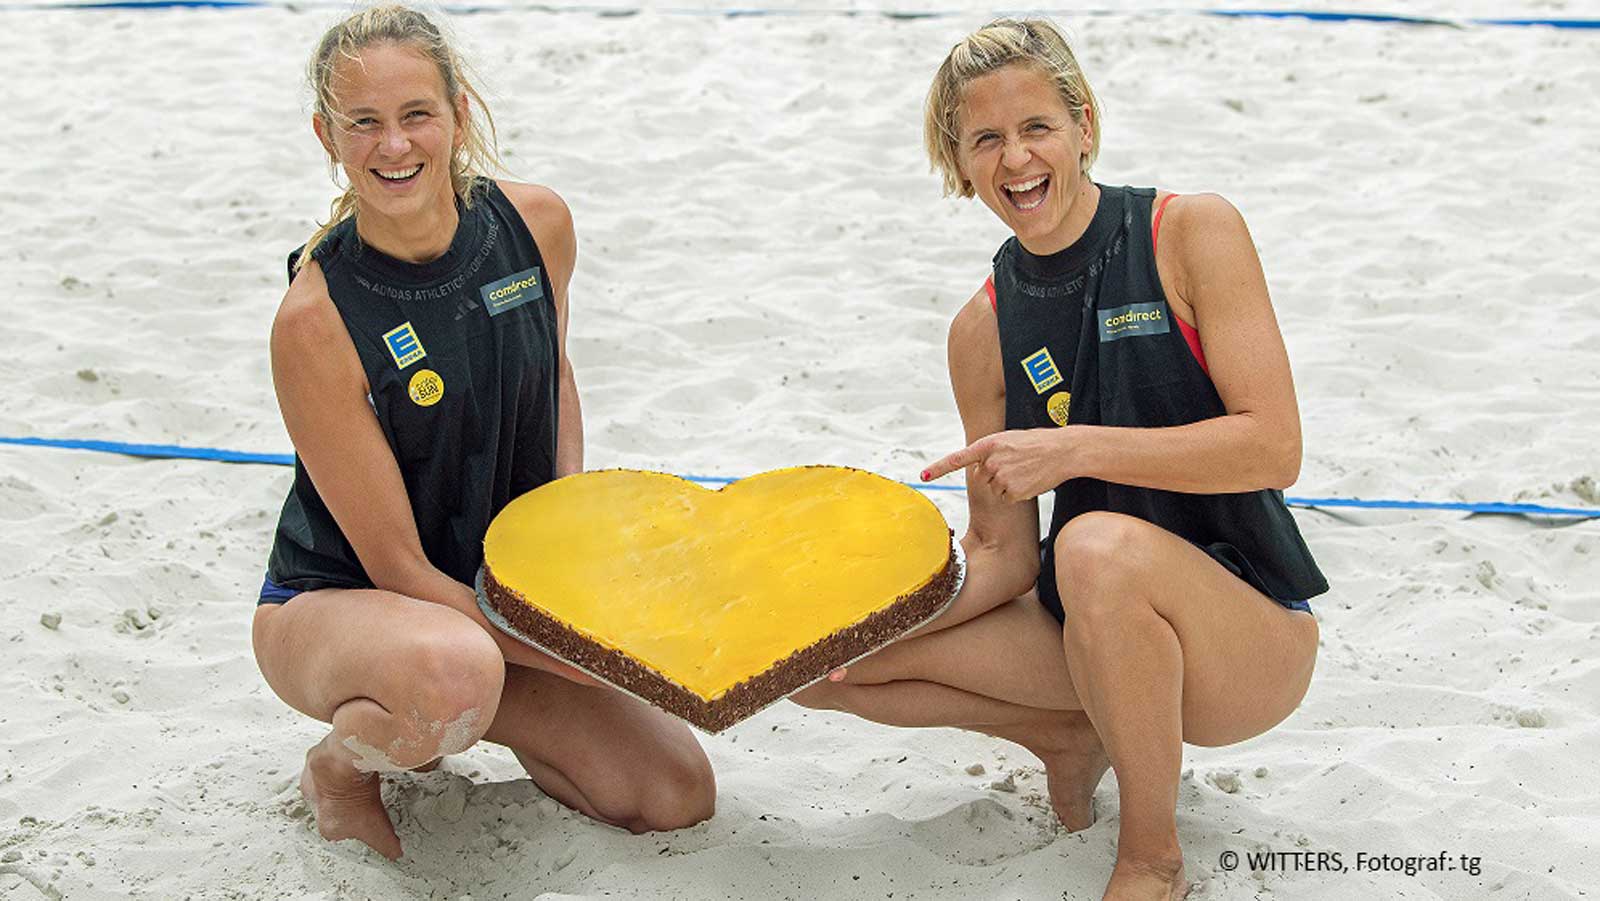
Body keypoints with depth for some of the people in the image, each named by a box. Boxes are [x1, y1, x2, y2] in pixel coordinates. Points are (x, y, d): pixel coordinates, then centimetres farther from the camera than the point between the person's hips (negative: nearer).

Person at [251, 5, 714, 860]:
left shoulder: (536, 223, -9)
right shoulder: (316, 318, -25)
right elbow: (395, 565, -21)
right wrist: (582, 661, -22)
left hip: (497, 598, 6)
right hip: (329, 602, -6)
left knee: (677, 793, -5)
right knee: (456, 672, -41)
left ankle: (429, 717, 16)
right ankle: (339, 766, -4)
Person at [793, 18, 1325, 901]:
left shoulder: (1192, 233, -10)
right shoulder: (985, 330, 1)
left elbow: (1273, 447, -18)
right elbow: (1003, 558, 1)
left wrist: (1077, 448, -25)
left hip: (1252, 635, -5)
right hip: (1096, 628, 5)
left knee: (1098, 543, -39)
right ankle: (1069, 737, 13)